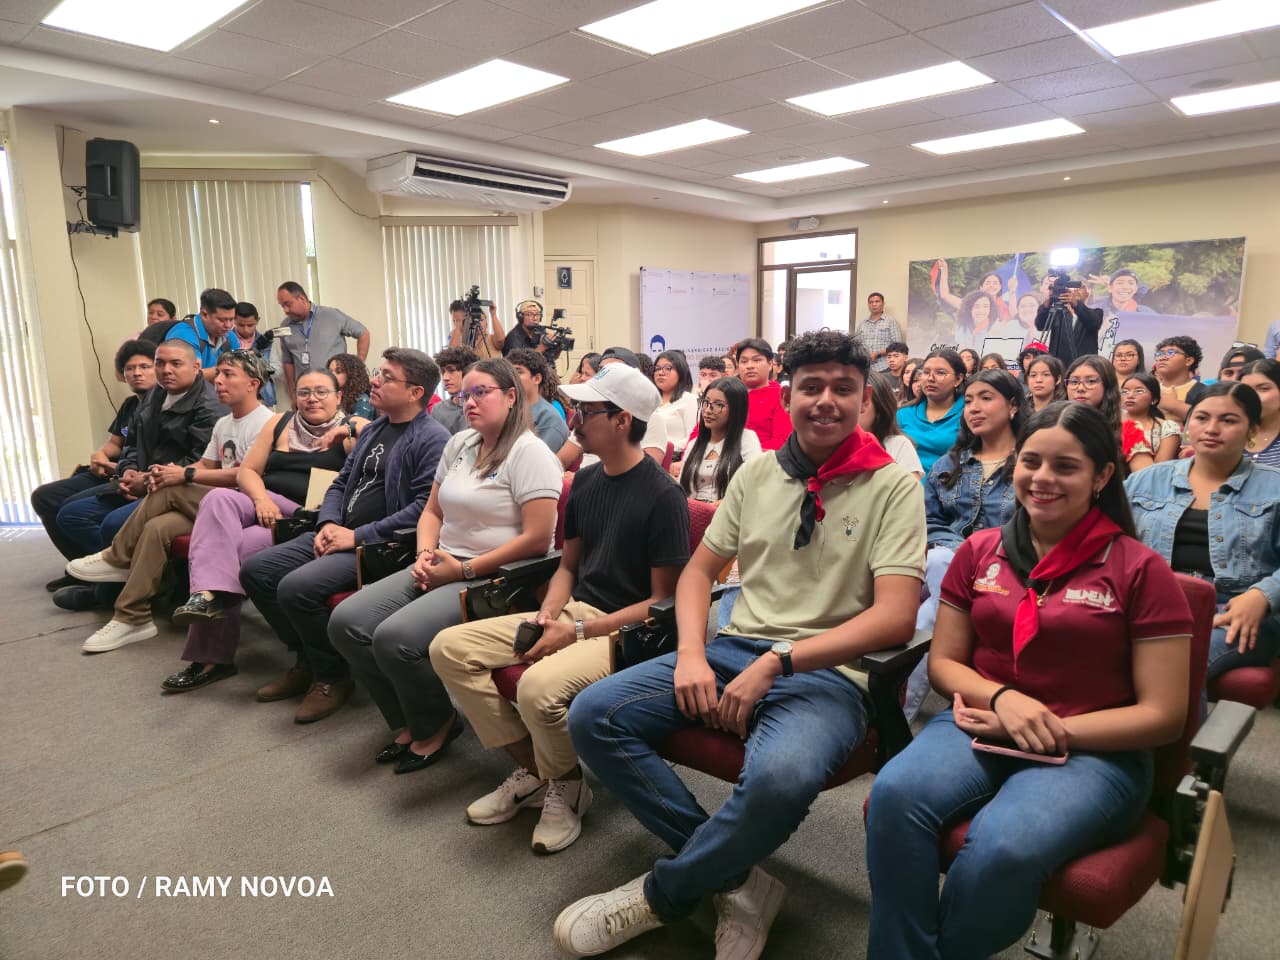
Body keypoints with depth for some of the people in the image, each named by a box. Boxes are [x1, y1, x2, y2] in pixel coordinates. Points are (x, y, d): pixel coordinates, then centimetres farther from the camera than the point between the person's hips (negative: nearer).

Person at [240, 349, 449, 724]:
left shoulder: (433, 439, -11)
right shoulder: (372, 430, 18)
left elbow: (425, 508, -22)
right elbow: (341, 483, 22)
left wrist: (359, 536, -19)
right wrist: (329, 523, 1)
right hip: (340, 534, 9)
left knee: (296, 587, -26)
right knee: (255, 570, 1)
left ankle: (332, 677, 0)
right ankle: (308, 660, 16)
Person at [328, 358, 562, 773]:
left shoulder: (529, 452, -11)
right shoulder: (460, 444, 15)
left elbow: (537, 539, -19)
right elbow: (432, 511, 21)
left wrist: (465, 569, -15)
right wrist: (426, 555, 0)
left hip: (495, 580, -8)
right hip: (444, 568, 8)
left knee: (395, 638, -26)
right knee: (346, 623, -6)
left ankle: (436, 725, 5)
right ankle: (409, 723, 13)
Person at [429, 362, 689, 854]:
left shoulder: (663, 496, -14)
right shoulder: (585, 481, 8)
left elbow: (662, 601, -14)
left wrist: (577, 632, -17)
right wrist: (549, 611, -3)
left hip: (627, 630, -8)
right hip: (574, 612, 8)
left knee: (539, 685, -35)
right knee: (449, 647, -5)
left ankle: (566, 786, -1)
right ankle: (531, 769, 6)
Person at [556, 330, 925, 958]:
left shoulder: (893, 485, -3)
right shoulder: (757, 474, 10)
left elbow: (895, 617, -12)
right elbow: (698, 570, 13)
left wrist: (776, 663, -20)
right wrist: (692, 654, -6)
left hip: (828, 671, -4)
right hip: (735, 647, 5)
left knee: (779, 778, -37)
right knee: (592, 715, -13)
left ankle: (662, 895, -5)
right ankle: (738, 881, -7)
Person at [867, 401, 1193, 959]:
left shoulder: (1140, 571, -1)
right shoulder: (980, 552, 8)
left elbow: (1163, 716, -2)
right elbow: (942, 663, 10)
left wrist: (1051, 733, -12)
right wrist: (1002, 699, -11)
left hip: (1093, 750, -2)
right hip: (982, 724, 3)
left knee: (1003, 848, -34)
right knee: (895, 794, -30)